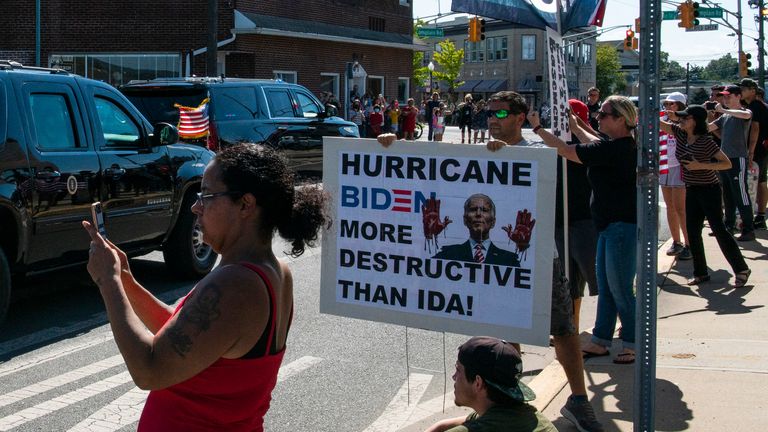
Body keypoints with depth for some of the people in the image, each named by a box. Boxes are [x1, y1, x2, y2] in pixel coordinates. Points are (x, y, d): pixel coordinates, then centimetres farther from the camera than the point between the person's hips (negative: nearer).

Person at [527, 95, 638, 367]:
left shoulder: (615, 149, -21)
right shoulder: (620, 146, 9)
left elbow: (566, 151, -19)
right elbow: (594, 144, 33)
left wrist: (538, 128, -9)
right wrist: (575, 127, 38)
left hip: (622, 226, -11)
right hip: (610, 225, 11)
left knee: (620, 289, -2)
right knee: (605, 288, 15)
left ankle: (633, 345, 9)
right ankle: (601, 341, 23)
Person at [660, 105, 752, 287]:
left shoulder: (706, 141, -18)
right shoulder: (680, 134, 0)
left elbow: (727, 163, -17)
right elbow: (658, 123, 1)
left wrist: (701, 165, -25)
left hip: (708, 190, -7)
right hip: (691, 190, 7)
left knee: (719, 229, -6)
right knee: (692, 233, 7)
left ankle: (741, 269, 5)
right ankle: (700, 273, 17)